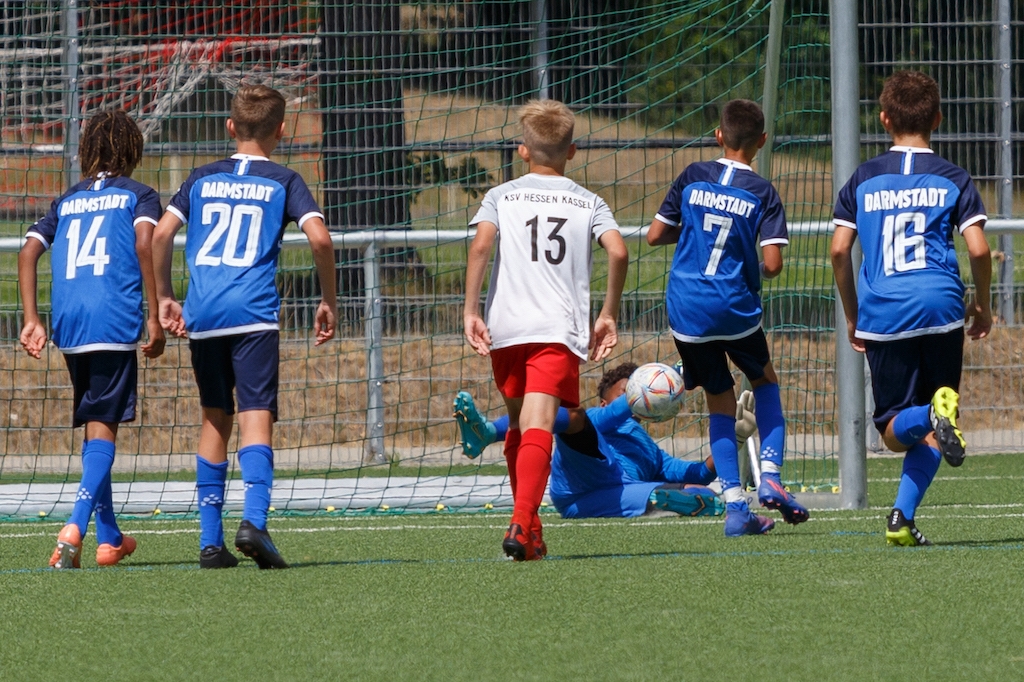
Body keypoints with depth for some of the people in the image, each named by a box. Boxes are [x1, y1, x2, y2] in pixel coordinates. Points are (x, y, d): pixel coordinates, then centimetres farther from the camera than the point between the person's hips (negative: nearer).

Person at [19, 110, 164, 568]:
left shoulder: (66, 202, 20)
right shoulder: (139, 196, 6)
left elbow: (29, 252, 10)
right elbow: (145, 243, -11)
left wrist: (32, 319, 8)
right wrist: (154, 315, -10)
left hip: (68, 324, 5)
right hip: (115, 322, -5)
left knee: (93, 425, 18)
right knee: (102, 429, -7)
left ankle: (109, 538, 25)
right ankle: (75, 527, -27)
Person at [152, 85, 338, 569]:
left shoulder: (202, 179, 14)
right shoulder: (283, 182, 6)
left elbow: (161, 234, 5)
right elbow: (319, 238, -7)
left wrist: (164, 298, 14)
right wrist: (328, 301, 4)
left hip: (202, 313, 3)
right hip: (254, 312, -3)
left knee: (215, 418, 14)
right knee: (256, 418, -8)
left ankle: (210, 540, 13)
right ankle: (253, 520, -30)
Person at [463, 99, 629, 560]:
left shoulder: (501, 197, 12)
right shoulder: (587, 203, 12)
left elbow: (481, 244, -7)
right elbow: (618, 251, -3)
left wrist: (470, 310, -6)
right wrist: (608, 314, 6)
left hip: (504, 330, 1)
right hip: (560, 329, -1)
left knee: (518, 427, 20)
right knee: (538, 427, -14)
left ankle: (529, 525, 27)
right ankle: (522, 524, -33)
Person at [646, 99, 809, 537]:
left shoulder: (693, 177, 1)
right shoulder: (762, 193, -5)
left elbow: (655, 235, 4)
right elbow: (772, 263, -12)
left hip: (685, 308, 2)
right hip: (734, 308, -2)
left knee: (720, 402, 13)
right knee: (765, 381, 23)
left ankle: (735, 506, 4)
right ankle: (769, 477, 6)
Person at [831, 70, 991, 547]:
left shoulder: (864, 179, 10)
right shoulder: (953, 179, 6)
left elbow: (839, 250, 5)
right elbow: (978, 249, -3)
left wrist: (852, 316, 17)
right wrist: (983, 305, 15)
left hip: (881, 314, 1)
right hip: (940, 309, 0)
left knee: (895, 430, 7)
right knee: (929, 433, 11)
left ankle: (931, 414, -28)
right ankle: (902, 518, -7)